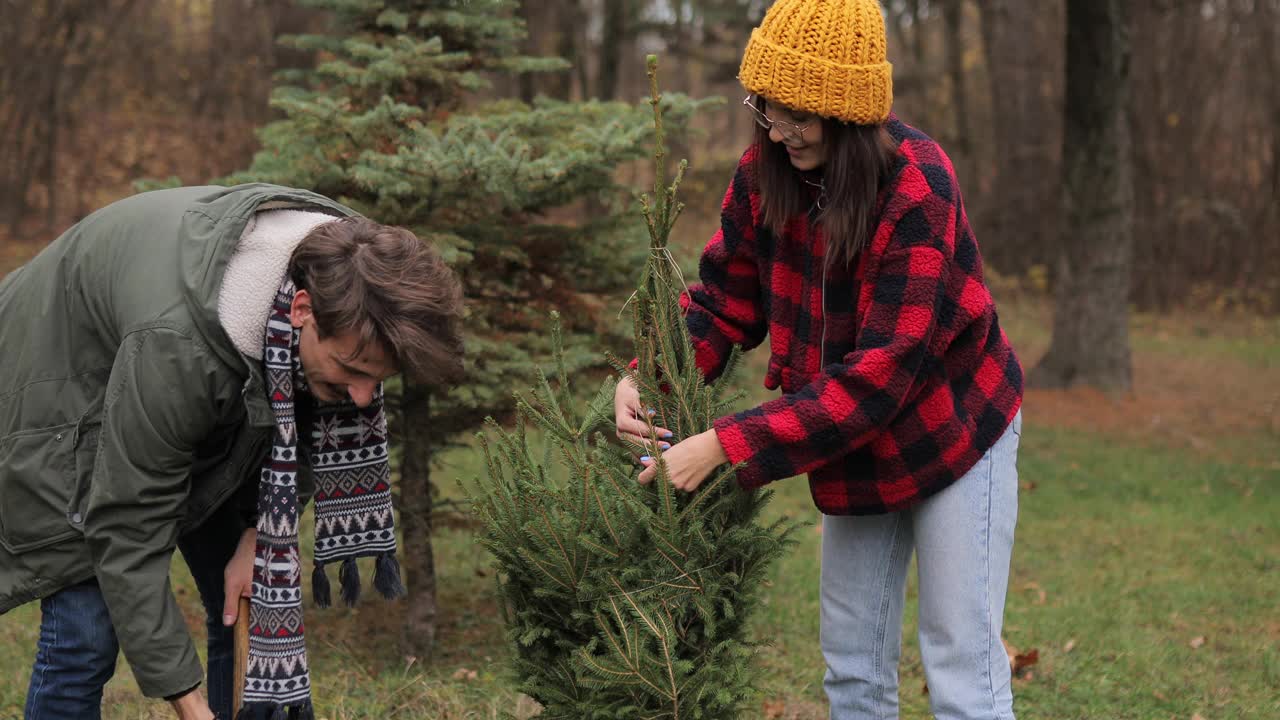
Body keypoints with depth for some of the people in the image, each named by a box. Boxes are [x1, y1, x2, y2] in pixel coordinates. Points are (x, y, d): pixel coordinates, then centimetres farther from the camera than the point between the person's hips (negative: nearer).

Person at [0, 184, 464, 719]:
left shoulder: (342, 278, -24)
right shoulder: (176, 346, -44)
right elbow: (129, 531, -38)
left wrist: (256, 533, -16)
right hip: (64, 391, -6)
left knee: (251, 607, 1)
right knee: (88, 629, -16)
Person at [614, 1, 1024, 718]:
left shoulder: (918, 189, -28)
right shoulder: (766, 173, -10)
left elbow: (881, 371, -32)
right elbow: (725, 299, -2)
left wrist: (727, 446, -35)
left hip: (951, 436, -6)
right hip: (853, 448, 6)